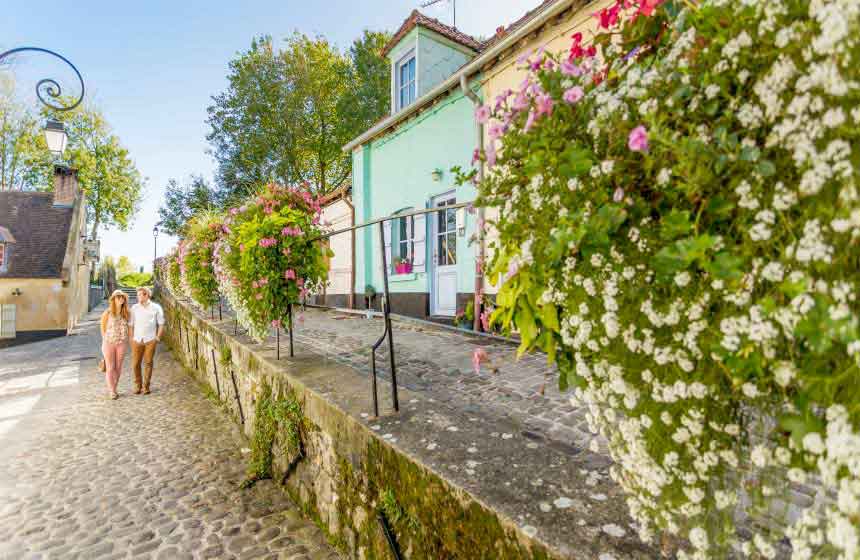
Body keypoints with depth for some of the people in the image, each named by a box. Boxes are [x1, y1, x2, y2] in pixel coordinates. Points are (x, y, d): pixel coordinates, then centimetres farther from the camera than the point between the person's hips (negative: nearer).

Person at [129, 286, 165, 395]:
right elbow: (131, 325, 10)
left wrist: (158, 338, -1)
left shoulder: (156, 308, 1)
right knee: (135, 363, 3)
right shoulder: (134, 308, 6)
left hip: (150, 340, -2)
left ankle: (146, 387, 14)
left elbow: (161, 324, 5)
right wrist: (131, 338, 4)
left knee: (148, 363, 3)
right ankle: (138, 385, 20)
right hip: (137, 340, 2)